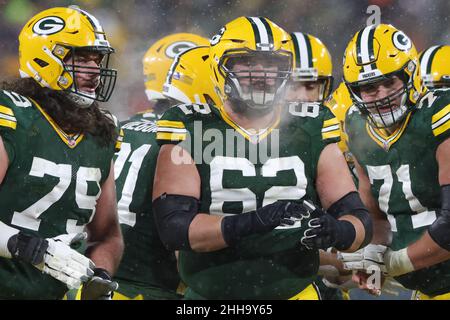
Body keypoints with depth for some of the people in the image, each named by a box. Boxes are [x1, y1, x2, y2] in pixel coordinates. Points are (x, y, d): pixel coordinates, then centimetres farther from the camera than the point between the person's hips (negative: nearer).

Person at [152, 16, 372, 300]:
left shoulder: (311, 132, 2)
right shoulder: (189, 130, -5)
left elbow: (361, 222, 0)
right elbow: (173, 226, -16)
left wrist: (336, 231, -23)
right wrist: (249, 223, -31)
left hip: (295, 291, 2)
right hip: (210, 293, -1)